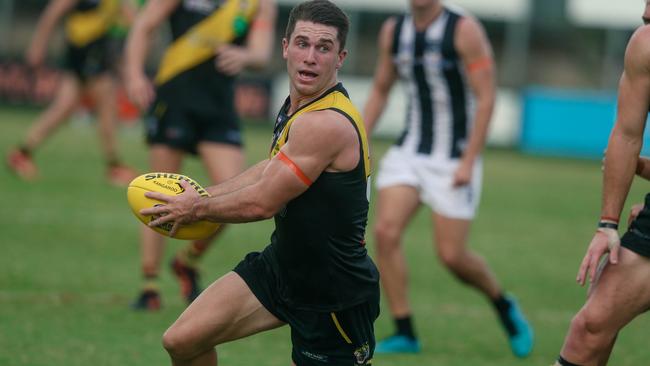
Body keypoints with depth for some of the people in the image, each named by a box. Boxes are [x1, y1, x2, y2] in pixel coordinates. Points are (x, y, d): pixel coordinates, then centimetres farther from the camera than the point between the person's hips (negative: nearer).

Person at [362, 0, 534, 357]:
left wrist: (468, 162, -18)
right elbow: (380, 90, 18)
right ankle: (404, 333, -4)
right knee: (385, 231, -13)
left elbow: (486, 98, -13)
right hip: (408, 151, 5)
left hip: (454, 159, -5)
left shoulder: (464, 30, -12)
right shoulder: (393, 31, 5)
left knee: (452, 255, -6)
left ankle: (504, 306, 24)